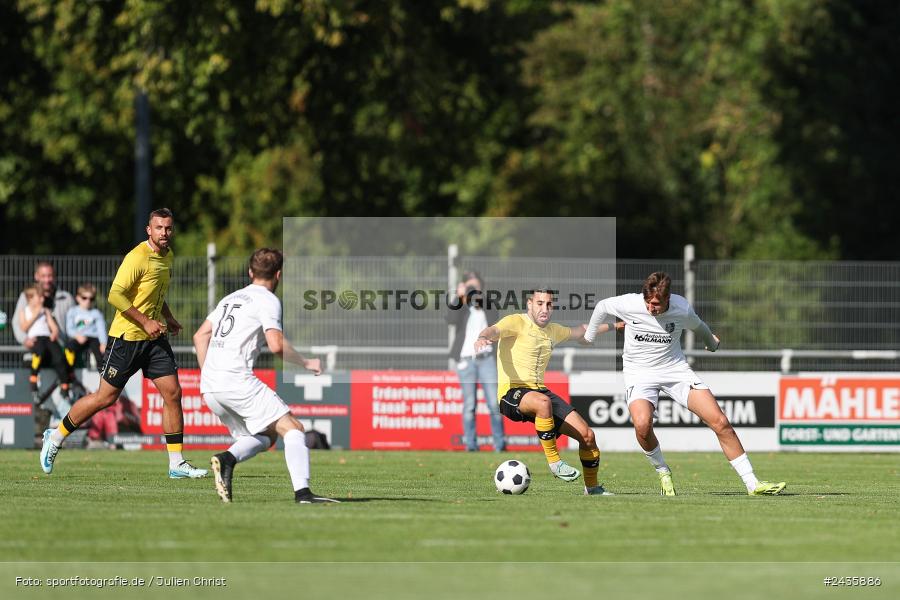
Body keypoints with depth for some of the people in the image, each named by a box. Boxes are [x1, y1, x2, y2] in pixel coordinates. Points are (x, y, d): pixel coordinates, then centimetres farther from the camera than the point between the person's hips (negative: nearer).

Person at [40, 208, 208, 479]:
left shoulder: (168, 256, 11)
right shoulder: (138, 258, -17)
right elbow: (115, 295, -23)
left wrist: (168, 318, 15)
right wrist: (146, 322, -22)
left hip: (154, 338, 7)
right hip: (126, 336, -7)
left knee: (173, 393, -3)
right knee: (106, 397, -2)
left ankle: (176, 463, 1)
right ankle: (56, 436, 17)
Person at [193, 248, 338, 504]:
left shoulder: (230, 298, 24)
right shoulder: (267, 300, -1)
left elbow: (200, 336, 25)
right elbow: (276, 344, -14)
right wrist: (306, 363, 0)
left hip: (210, 386, 8)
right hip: (237, 379, -8)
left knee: (264, 437, 17)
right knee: (292, 428, -7)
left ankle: (226, 458, -12)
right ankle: (302, 491, -25)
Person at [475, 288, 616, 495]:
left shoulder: (553, 331, 17)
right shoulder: (517, 322, -5)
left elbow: (576, 332, 39)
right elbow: (494, 331, -25)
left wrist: (609, 326, 45)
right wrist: (483, 337, -49)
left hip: (540, 390, 7)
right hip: (511, 393, -7)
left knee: (586, 434, -5)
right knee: (543, 402, -42)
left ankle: (592, 486, 16)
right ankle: (554, 461, -27)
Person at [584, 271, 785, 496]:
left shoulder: (683, 309, -13)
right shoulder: (629, 304, -17)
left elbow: (698, 326, 12)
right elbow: (602, 307, 5)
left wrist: (711, 342, 33)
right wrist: (588, 337, 19)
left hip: (675, 368, 1)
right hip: (639, 373, -1)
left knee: (720, 422, -10)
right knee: (642, 424, -32)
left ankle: (752, 484, -1)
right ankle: (663, 473, -3)